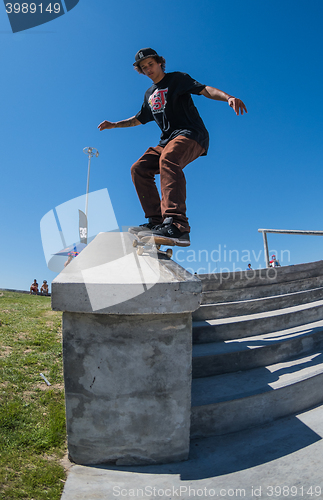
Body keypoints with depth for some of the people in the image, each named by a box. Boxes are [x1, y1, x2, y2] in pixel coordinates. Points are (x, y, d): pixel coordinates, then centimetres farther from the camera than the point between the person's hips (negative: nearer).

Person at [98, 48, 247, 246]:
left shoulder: (177, 79, 6)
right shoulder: (149, 94, 25)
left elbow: (204, 89, -10)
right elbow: (139, 119, 40)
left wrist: (227, 97, -28)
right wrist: (115, 124, 35)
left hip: (192, 134, -8)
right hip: (168, 140, 8)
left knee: (168, 159, -37)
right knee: (139, 169, -9)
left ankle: (178, 225, -54)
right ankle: (157, 221, -13)